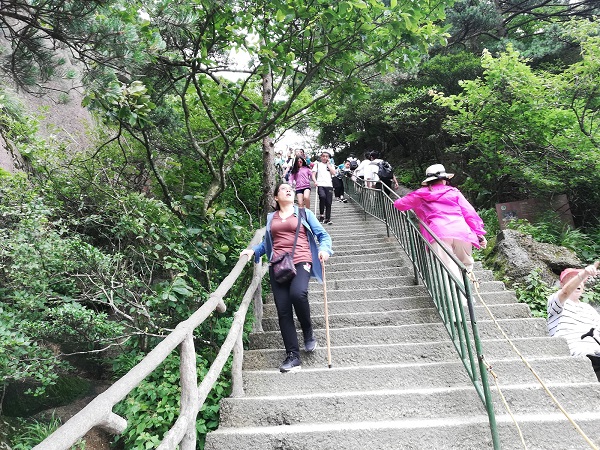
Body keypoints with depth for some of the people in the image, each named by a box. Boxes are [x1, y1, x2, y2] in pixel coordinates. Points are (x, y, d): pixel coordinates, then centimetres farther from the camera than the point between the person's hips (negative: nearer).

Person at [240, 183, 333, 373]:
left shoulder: (304, 213, 14)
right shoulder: (271, 218, 21)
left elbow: (323, 235, 11)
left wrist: (324, 249, -9)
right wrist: (253, 250, 9)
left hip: (300, 262, -3)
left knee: (297, 293, -31)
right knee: (283, 310, -3)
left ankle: (308, 333, -4)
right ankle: (293, 356, 6)